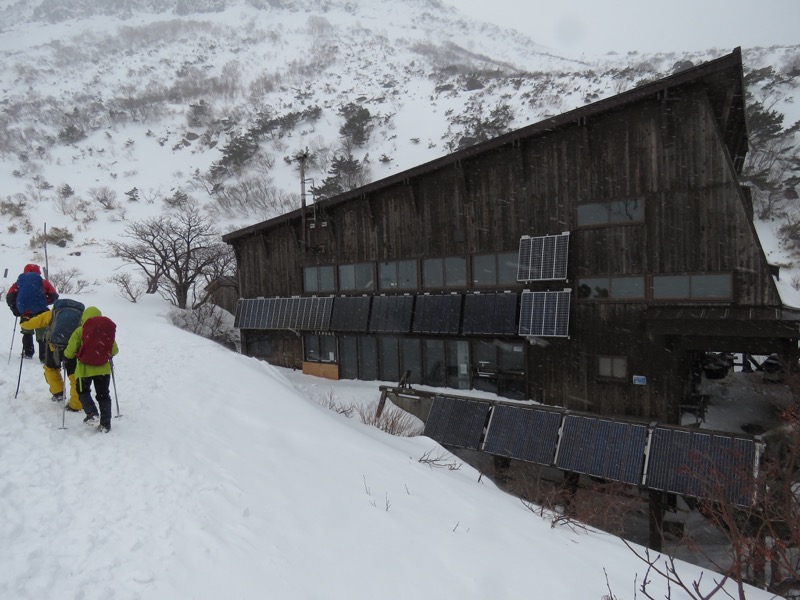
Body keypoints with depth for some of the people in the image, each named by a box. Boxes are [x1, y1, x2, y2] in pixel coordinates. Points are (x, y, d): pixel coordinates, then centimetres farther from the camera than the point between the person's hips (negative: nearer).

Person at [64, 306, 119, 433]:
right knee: (103, 395, 10)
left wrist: (66, 353, 16)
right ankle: (105, 423, 8)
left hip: (84, 369, -2)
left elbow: (70, 352, -7)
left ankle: (92, 413, -2)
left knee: (83, 392, 19)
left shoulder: (79, 332, -6)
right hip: (103, 369, 2)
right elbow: (114, 351, 5)